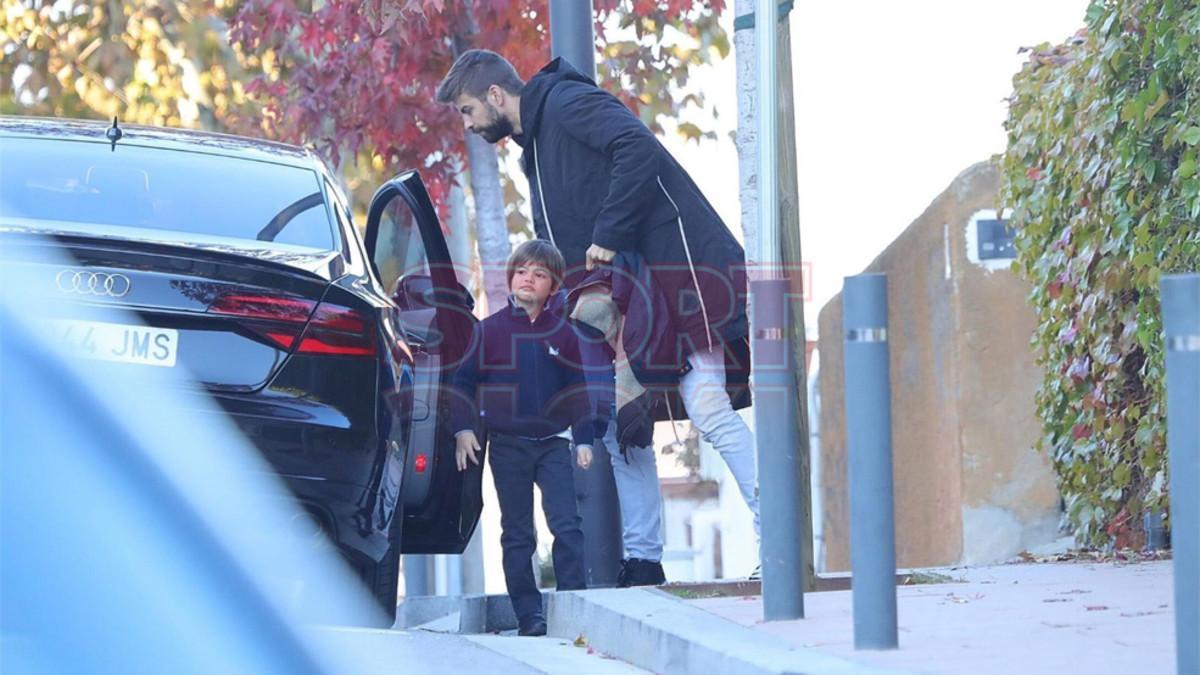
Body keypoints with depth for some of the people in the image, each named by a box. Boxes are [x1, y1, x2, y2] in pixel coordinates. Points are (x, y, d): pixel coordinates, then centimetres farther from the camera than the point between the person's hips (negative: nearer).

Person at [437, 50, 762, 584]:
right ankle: (642, 560, 9)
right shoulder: (535, 147, 23)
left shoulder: (567, 102, -7)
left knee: (709, 412, -15)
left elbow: (639, 149, -23)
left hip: (677, 272, -10)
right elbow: (553, 248, 26)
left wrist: (609, 236, -21)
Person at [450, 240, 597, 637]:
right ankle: (528, 615, 6)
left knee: (567, 526, -8)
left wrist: (583, 439, 6)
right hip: (507, 447, -1)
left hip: (553, 444, 1)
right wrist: (463, 429, -4)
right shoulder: (489, 331, 1)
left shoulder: (564, 334, 5)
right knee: (517, 534, 3)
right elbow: (464, 381, 4)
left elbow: (577, 390, 10)